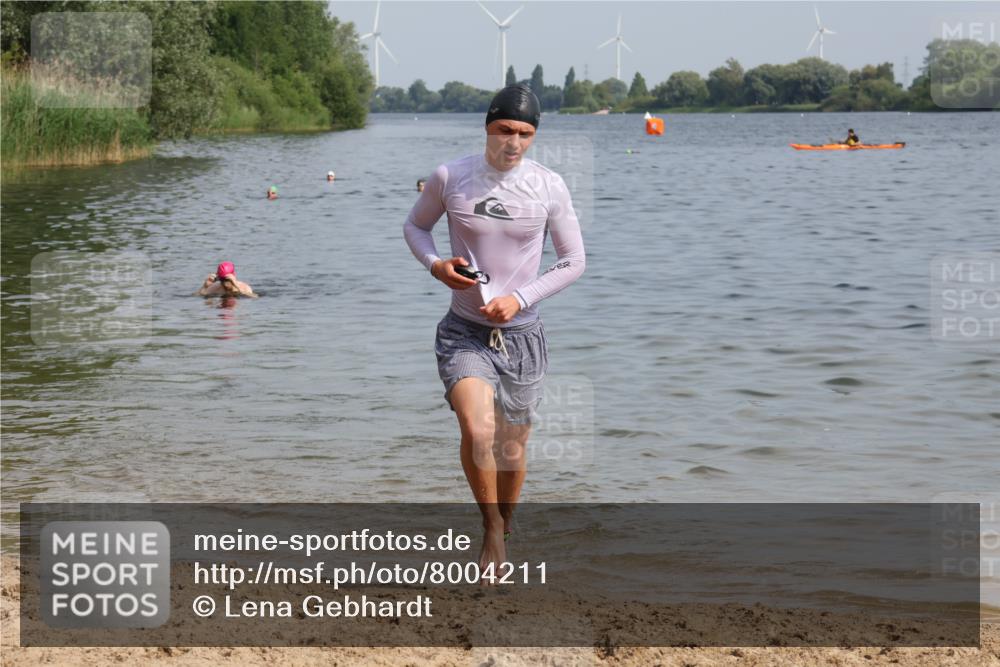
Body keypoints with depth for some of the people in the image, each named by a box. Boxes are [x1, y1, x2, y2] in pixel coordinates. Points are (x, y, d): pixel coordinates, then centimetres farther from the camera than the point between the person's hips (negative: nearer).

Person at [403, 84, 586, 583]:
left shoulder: (548, 187, -5)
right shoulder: (450, 178, -6)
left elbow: (574, 261, 2)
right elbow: (415, 225, 12)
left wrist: (520, 297, -11)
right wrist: (435, 264, -10)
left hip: (521, 334, 2)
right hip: (464, 331, -1)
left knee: (512, 446, 13)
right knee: (477, 430, -24)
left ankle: (504, 528, 39)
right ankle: (491, 531, -4)